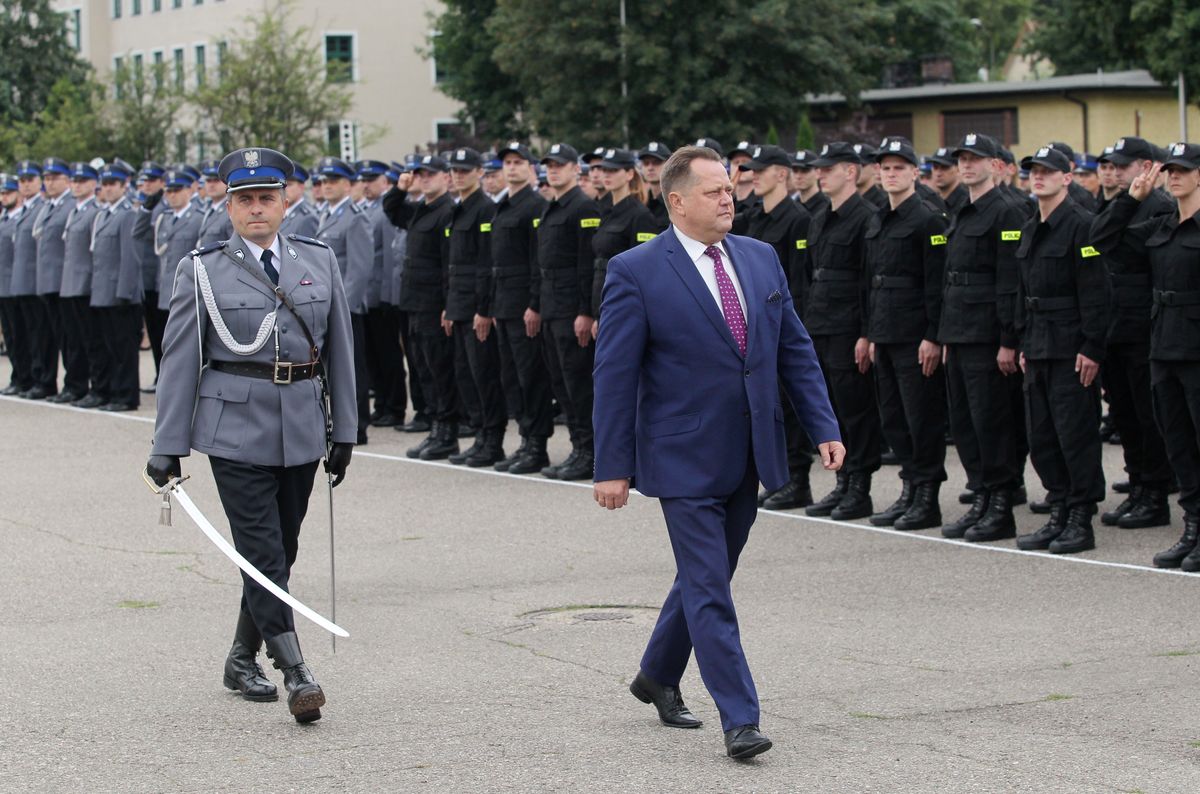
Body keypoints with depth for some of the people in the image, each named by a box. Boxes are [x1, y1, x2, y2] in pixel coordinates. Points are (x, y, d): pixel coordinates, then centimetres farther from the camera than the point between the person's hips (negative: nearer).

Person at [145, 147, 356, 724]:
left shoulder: (319, 262, 7)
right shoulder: (203, 270, -1)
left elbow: (339, 348, 12)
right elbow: (180, 359, 0)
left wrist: (343, 432, 11)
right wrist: (168, 445, -3)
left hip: (302, 431, 4)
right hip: (236, 430, -4)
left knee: (281, 549, 10)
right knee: (263, 552, -10)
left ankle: (243, 660, 27)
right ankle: (296, 674, -12)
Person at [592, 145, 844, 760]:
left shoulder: (761, 259, 7)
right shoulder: (636, 272, -10)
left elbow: (795, 350, 12)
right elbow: (614, 375, -9)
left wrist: (824, 428, 3)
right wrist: (612, 467, -11)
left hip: (747, 456, 6)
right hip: (685, 460, -6)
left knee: (706, 576, 17)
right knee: (709, 590, -7)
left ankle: (657, 677, 37)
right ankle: (739, 719, -4)